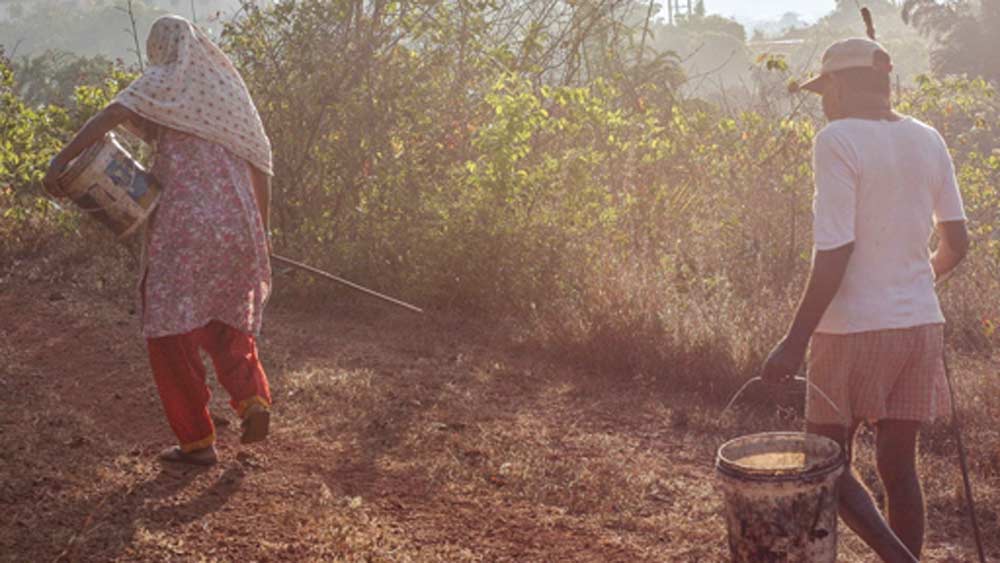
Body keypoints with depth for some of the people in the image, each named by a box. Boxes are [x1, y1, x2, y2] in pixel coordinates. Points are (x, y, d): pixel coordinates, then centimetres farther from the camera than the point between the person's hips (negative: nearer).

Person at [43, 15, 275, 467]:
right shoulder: (230, 88, 19)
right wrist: (260, 231, 23)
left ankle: (198, 441, 5)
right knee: (225, 321, 22)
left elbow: (115, 113, -15)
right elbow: (260, 166, 17)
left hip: (184, 227, -5)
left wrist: (62, 160, -19)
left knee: (172, 332, 5)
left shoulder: (164, 80, 5)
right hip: (237, 227, 5)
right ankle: (251, 398, -1)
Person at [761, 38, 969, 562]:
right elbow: (956, 243, 10)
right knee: (898, 465, 13)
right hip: (920, 324, 6)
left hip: (855, 327, -6)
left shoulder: (838, 140, -13)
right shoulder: (927, 140, 6)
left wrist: (795, 341, -15)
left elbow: (835, 252, -19)